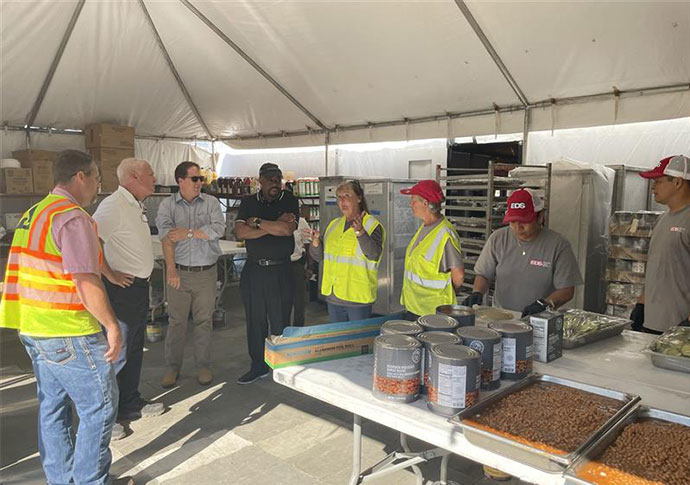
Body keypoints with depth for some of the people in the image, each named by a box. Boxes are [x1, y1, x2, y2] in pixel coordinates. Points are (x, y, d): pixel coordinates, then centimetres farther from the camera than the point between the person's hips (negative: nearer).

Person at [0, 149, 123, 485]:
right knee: (99, 408, 2)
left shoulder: (32, 214, 14)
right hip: (68, 334, -10)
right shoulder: (73, 217, -17)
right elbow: (86, 283, -24)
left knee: (52, 406, 18)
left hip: (32, 330, 10)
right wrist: (112, 325, -17)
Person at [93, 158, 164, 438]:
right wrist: (110, 275, -21)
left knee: (134, 350, 18)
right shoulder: (114, 205, -18)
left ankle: (130, 405, 32)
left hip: (138, 288, 10)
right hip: (121, 289, -10)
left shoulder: (137, 206, 13)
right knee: (116, 354, -2)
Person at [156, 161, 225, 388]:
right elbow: (166, 236, -12)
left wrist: (188, 233, -14)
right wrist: (170, 268, -23)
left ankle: (203, 366, 22)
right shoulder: (168, 205, 1)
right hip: (179, 272, -1)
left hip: (206, 272, 1)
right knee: (176, 320, 6)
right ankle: (172, 367, 20)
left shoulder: (211, 202, 4)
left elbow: (218, 229, -11)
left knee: (204, 320, 8)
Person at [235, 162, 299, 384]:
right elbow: (239, 233, -7)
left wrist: (257, 222, -9)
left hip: (280, 270, -3)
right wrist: (274, 226, -12)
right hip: (253, 270, 3)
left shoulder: (290, 201, 0)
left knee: (280, 321, 3)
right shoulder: (248, 203, 8)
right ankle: (258, 366, 24)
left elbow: (288, 229, -17)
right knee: (255, 320, 10)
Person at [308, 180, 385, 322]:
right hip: (333, 296, 6)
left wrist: (360, 232, -36)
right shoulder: (334, 225, 11)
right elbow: (319, 257, 13)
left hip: (358, 298, -6)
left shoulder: (372, 225, -7)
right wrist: (315, 242, -8)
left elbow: (374, 255, -23)